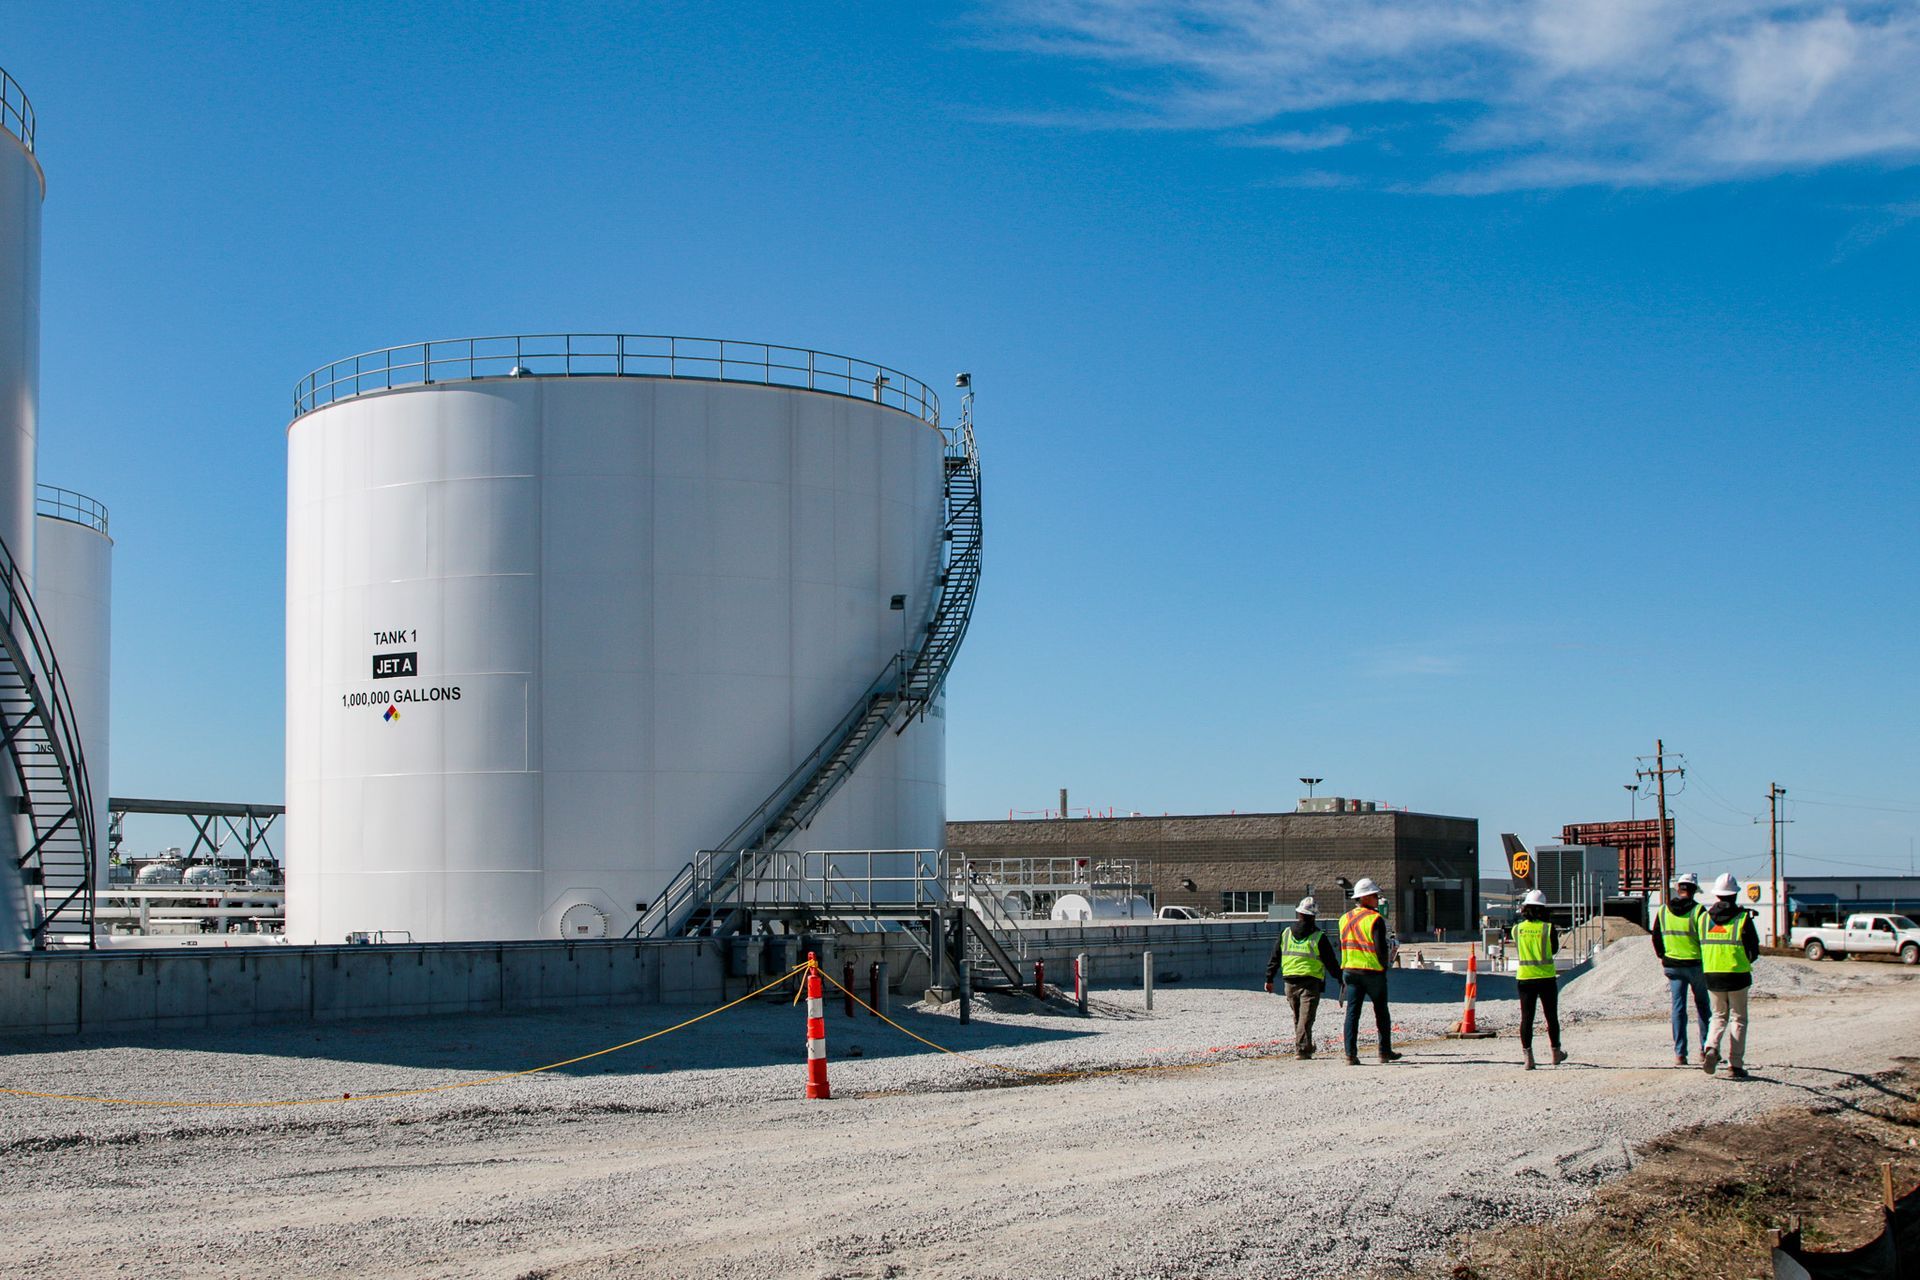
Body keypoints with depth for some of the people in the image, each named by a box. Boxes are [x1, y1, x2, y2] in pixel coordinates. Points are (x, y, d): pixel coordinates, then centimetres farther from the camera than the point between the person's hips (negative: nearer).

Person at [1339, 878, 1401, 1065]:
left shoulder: (1345, 919, 9)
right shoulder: (1375, 918, -12)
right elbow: (1381, 947, -14)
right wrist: (1383, 966, 0)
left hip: (1350, 971, 5)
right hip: (1373, 971, -5)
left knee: (1352, 1012, 3)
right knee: (1381, 1013, 10)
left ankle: (1350, 1054, -5)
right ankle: (1385, 1052, 16)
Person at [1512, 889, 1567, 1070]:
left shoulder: (1517, 929, -4)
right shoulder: (1548, 928, -10)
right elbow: (1554, 949, 3)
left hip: (1524, 978, 1)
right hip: (1546, 978, -1)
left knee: (1526, 1018, 4)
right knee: (1551, 1017, 14)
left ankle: (1528, 1056, -3)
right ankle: (1556, 1053, 26)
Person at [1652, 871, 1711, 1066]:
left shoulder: (1663, 910, 1)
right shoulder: (1698, 910, -11)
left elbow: (1656, 938, 6)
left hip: (1672, 966, 2)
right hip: (1696, 965, -2)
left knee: (1678, 1008, 4)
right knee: (1702, 1006, 14)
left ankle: (1680, 1053, -2)